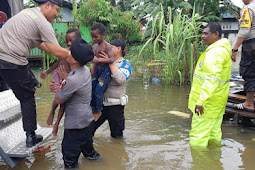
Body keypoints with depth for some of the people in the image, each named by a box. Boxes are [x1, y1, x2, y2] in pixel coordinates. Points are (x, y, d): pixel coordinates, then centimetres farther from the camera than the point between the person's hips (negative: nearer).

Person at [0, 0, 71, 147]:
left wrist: (65, 53, 20)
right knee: (27, 98, 5)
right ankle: (30, 136, 15)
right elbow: (57, 52, -13)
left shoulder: (28, 12, 18)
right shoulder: (43, 23, -10)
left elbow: (41, 44, 22)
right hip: (12, 62, -8)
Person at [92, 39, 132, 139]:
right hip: (100, 102, 4)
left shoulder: (126, 64, -4)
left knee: (117, 135, 13)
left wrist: (110, 62, -22)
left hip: (115, 105, -4)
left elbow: (121, 80, -23)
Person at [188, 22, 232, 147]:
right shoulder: (220, 49, 15)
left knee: (198, 134, -4)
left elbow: (212, 79, -28)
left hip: (209, 100, -11)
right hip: (216, 99, 11)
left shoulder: (215, 52, -20)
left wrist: (201, 101, -29)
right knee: (213, 128, 20)